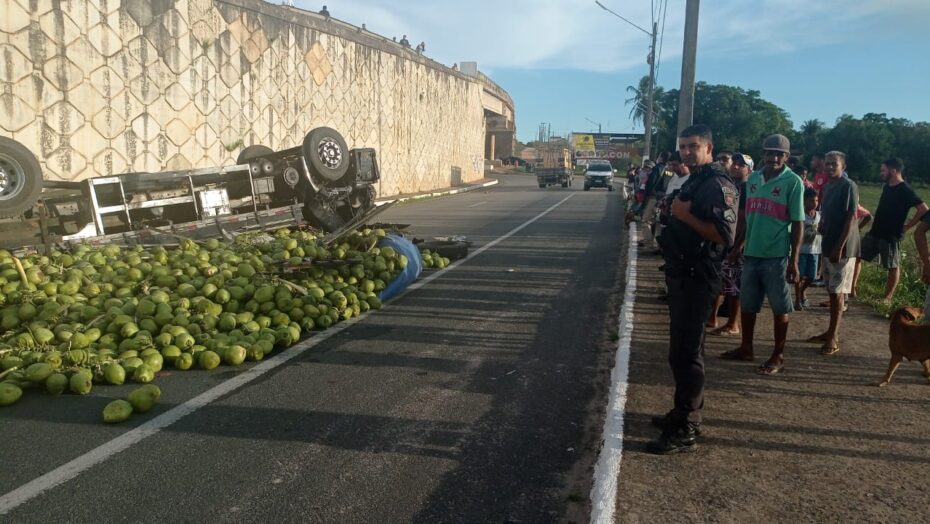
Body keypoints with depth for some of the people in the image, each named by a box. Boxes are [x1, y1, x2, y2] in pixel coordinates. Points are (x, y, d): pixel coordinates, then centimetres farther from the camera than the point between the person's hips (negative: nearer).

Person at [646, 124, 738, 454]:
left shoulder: (717, 185, -15)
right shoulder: (694, 181, 16)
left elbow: (725, 235, -24)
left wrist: (685, 215, -22)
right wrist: (673, 214, 9)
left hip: (697, 279, -10)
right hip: (682, 275, 10)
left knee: (685, 352, -7)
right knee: (683, 348, 18)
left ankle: (685, 431, 1)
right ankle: (685, 412, 31)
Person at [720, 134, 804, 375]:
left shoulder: (793, 182, -8)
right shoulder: (753, 179, 8)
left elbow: (798, 224, -9)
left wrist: (794, 260, -11)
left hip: (776, 256, -5)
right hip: (751, 252, 5)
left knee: (779, 308, 6)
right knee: (747, 304, 14)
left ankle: (778, 355, 18)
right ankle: (746, 348, 29)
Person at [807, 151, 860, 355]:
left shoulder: (849, 186, -12)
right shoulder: (827, 187, 13)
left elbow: (852, 217, -17)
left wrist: (839, 246, -20)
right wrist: (821, 227, 6)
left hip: (843, 247, -8)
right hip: (828, 245, 8)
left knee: (837, 292, -5)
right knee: (831, 290, 14)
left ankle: (833, 339, 0)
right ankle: (831, 332, 23)